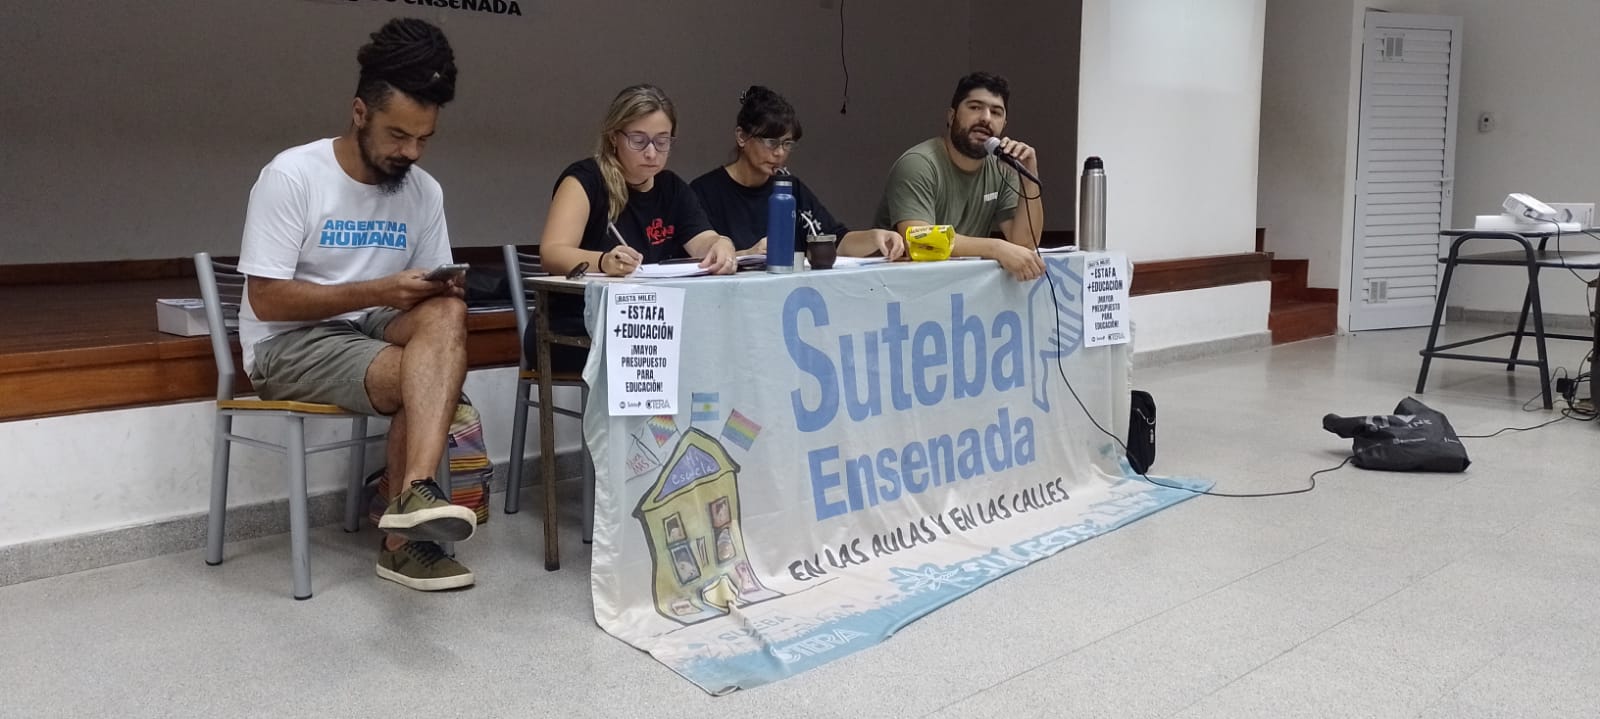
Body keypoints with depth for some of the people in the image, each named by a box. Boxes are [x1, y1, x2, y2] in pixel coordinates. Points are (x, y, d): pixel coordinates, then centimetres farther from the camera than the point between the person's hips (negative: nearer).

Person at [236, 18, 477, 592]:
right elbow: (266, 300, -16)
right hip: (288, 343, -5)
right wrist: (377, 293, -24)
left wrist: (443, 287, -18)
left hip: (374, 331, 5)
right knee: (419, 377, -30)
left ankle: (414, 496, -40)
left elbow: (433, 294, 8)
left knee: (447, 312, -29)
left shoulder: (424, 191, 3)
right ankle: (406, 537, -19)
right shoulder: (292, 175, -13)